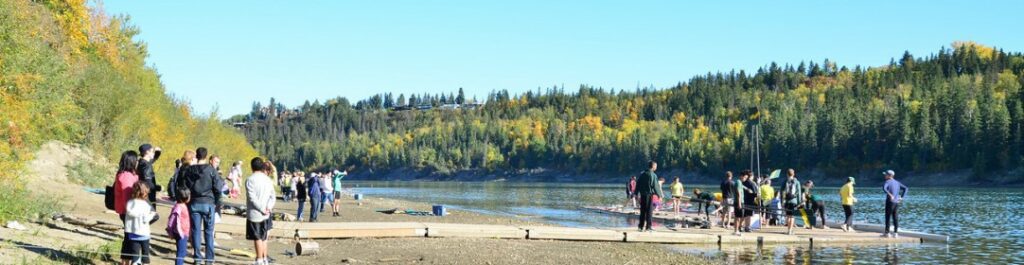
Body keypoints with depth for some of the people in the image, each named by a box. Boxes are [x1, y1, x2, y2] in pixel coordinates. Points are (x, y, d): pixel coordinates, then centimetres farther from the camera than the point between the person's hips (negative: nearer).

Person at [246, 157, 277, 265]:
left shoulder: (250, 180, -12)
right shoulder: (268, 180, 6)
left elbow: (252, 198, -18)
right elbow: (273, 196, 2)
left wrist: (262, 209, -13)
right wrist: (268, 207, -9)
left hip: (254, 214, -6)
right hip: (265, 215, 6)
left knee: (257, 238, 1)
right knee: (263, 238, 15)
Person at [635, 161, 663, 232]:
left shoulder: (642, 174, 7)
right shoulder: (653, 175, -11)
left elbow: (638, 184, 8)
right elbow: (655, 186, -11)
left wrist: (636, 193, 13)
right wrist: (659, 194, -2)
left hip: (642, 195, 5)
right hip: (650, 195, -5)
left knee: (642, 211, 11)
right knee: (649, 211, 1)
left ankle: (641, 226, 13)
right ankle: (648, 227, 1)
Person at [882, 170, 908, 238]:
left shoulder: (888, 182, -8)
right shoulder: (897, 182, 13)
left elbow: (884, 188, -30)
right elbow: (905, 188, 16)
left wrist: (890, 195, -28)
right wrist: (902, 197, 9)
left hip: (890, 202, -7)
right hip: (897, 202, 7)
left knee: (888, 217, -1)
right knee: (895, 218, 6)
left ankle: (887, 233, 0)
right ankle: (895, 233, 5)